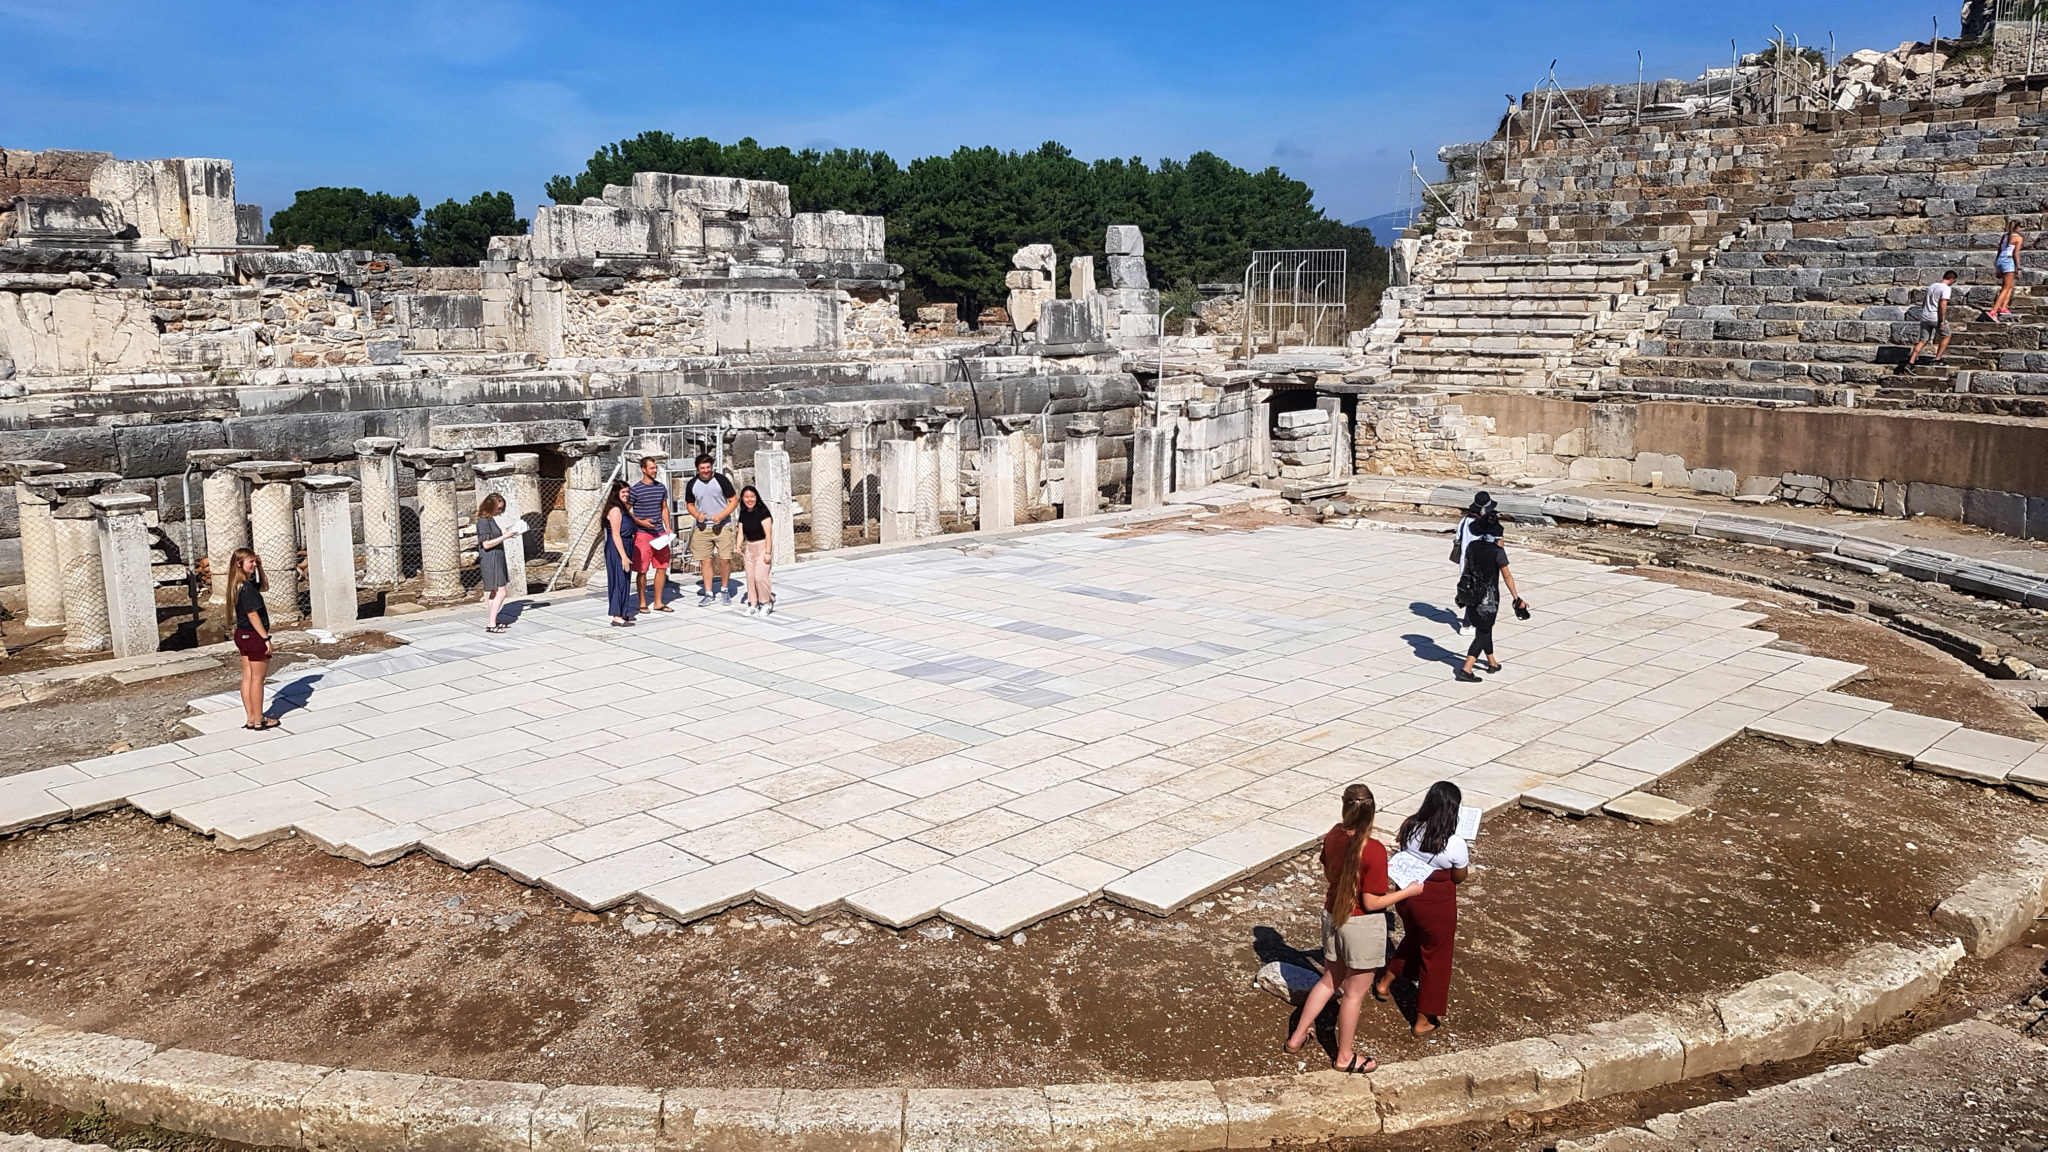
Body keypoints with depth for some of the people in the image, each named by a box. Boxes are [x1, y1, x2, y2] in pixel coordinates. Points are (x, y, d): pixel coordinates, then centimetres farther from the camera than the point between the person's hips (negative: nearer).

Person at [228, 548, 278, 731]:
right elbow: (253, 615, -22)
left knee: (247, 677, 13)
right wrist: (266, 638, -18)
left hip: (242, 634, 10)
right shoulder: (246, 587, -22)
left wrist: (260, 568, 10)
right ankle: (258, 721, 7)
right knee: (257, 678, 0)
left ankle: (250, 718, 19)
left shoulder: (242, 584, 7)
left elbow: (264, 587, 24)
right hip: (254, 636, -10)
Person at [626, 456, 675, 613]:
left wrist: (668, 528, 8)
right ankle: (642, 603, 10)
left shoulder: (661, 487, 10)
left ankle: (658, 602, 16)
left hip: (660, 533, 5)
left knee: (662, 567, 6)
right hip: (642, 534, -5)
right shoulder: (635, 490, -7)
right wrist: (640, 522, -16)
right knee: (642, 570, -1)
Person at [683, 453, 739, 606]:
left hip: (722, 526, -3)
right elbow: (689, 504, 16)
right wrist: (697, 515, -6)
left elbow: (734, 500, -3)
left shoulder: (721, 480, -6)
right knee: (705, 560, 1)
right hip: (703, 527, 3)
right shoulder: (692, 484, 3)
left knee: (725, 559, -6)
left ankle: (725, 590, 12)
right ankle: (709, 594, 9)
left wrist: (721, 516, -15)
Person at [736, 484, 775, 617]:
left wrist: (768, 553, -17)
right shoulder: (743, 514, 5)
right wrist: (738, 549, -7)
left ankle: (767, 603, 6)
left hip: (763, 546, -6)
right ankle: (753, 605, 14)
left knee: (760, 576, -12)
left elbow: (768, 534, -15)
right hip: (749, 547, 6)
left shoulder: (762, 512, -14)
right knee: (750, 577, 5)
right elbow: (741, 533, 8)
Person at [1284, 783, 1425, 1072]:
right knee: (1354, 993, 13)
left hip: (1333, 915, 6)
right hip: (1362, 926, -6)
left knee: (1329, 980, 26)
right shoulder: (1374, 851, -28)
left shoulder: (1333, 837, -9)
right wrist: (1408, 891, -10)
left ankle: (1297, 1036, 37)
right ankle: (1344, 1057, 30)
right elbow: (1372, 902, -21)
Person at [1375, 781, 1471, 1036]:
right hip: (1437, 905, -5)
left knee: (1413, 939, 34)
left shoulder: (1410, 827, -14)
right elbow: (1459, 878, -10)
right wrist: (1466, 860, 8)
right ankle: (1424, 1020, 28)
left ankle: (1384, 983, 49)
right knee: (1435, 956, 15)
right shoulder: (1455, 844, -27)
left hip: (1408, 896, 5)